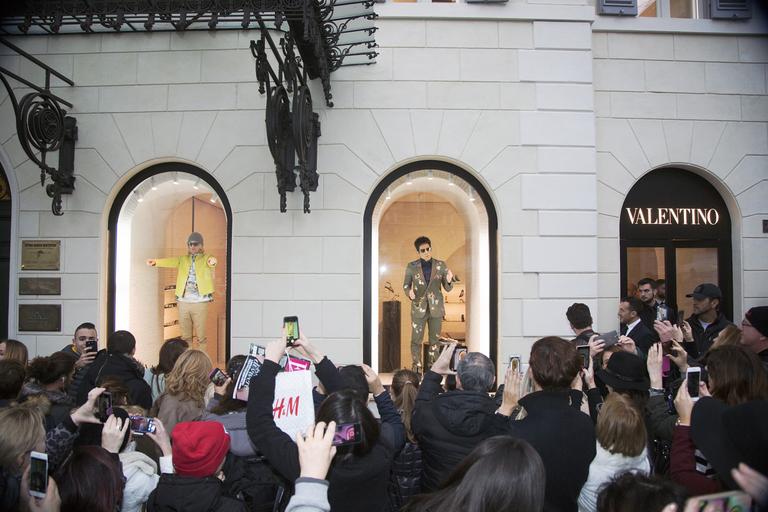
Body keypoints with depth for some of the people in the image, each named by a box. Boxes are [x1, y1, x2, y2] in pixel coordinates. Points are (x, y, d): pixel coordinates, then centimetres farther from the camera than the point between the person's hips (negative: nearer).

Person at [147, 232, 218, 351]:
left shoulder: (206, 259, 4)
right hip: (183, 302, 4)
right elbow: (171, 262, -6)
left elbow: (211, 261, -20)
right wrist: (156, 262, -28)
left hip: (200, 302, -3)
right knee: (185, 336, 10)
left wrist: (212, 261, -46)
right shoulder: (183, 260, 13)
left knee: (201, 336, 0)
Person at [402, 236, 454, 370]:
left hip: (436, 308, 1)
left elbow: (448, 288, 3)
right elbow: (406, 285, 6)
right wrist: (409, 292, -17)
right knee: (416, 340, 3)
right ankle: (416, 367, 16)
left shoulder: (441, 265, 1)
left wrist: (449, 281, -21)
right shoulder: (411, 267, -1)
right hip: (418, 308, -1)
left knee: (435, 341, 8)